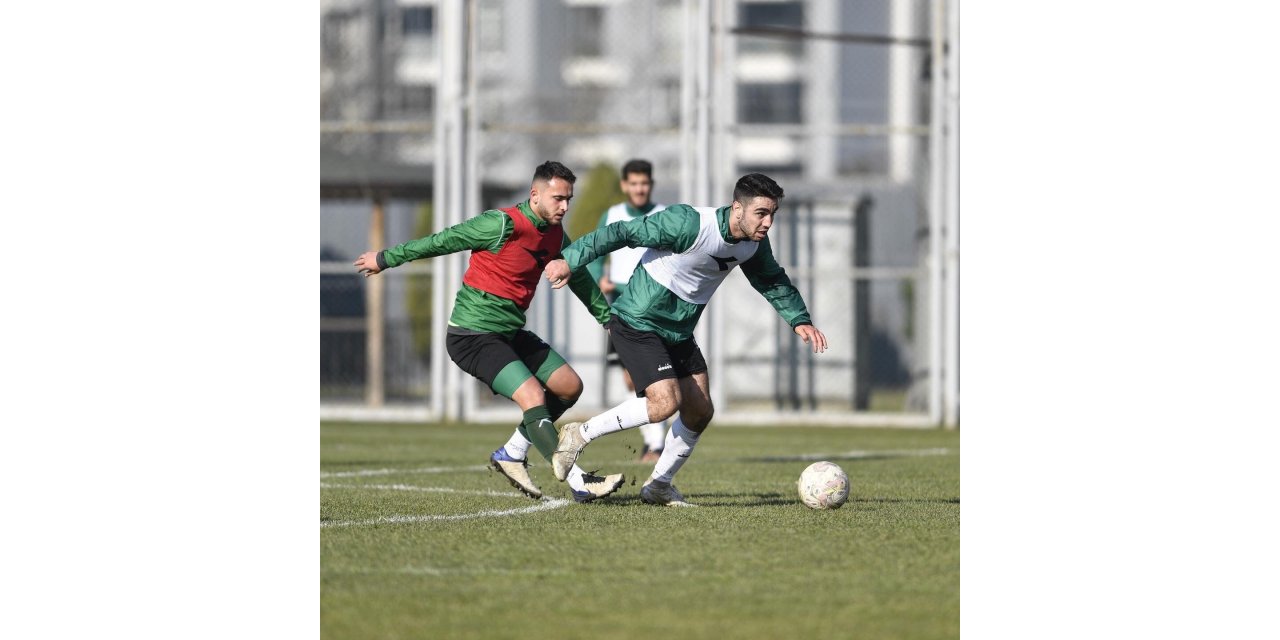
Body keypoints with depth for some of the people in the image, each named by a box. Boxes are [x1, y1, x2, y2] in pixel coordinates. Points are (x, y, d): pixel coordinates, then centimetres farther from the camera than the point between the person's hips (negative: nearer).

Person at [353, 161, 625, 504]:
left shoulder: (554, 235, 6)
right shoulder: (503, 225, -20)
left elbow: (578, 276, 24)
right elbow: (444, 241, -12)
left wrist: (608, 317, 33)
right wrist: (385, 259, -4)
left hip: (510, 333, 9)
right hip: (473, 336, -9)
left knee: (570, 386, 9)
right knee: (533, 397, -21)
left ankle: (512, 454, 19)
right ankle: (578, 482, -19)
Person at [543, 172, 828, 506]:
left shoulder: (754, 244, -3)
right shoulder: (689, 224, -27)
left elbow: (773, 281, 18)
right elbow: (623, 232, -23)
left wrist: (800, 320, 6)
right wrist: (570, 261, -23)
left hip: (679, 333, 8)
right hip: (637, 324, -8)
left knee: (700, 411, 7)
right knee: (665, 402, -22)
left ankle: (659, 485, 26)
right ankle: (580, 434, -6)